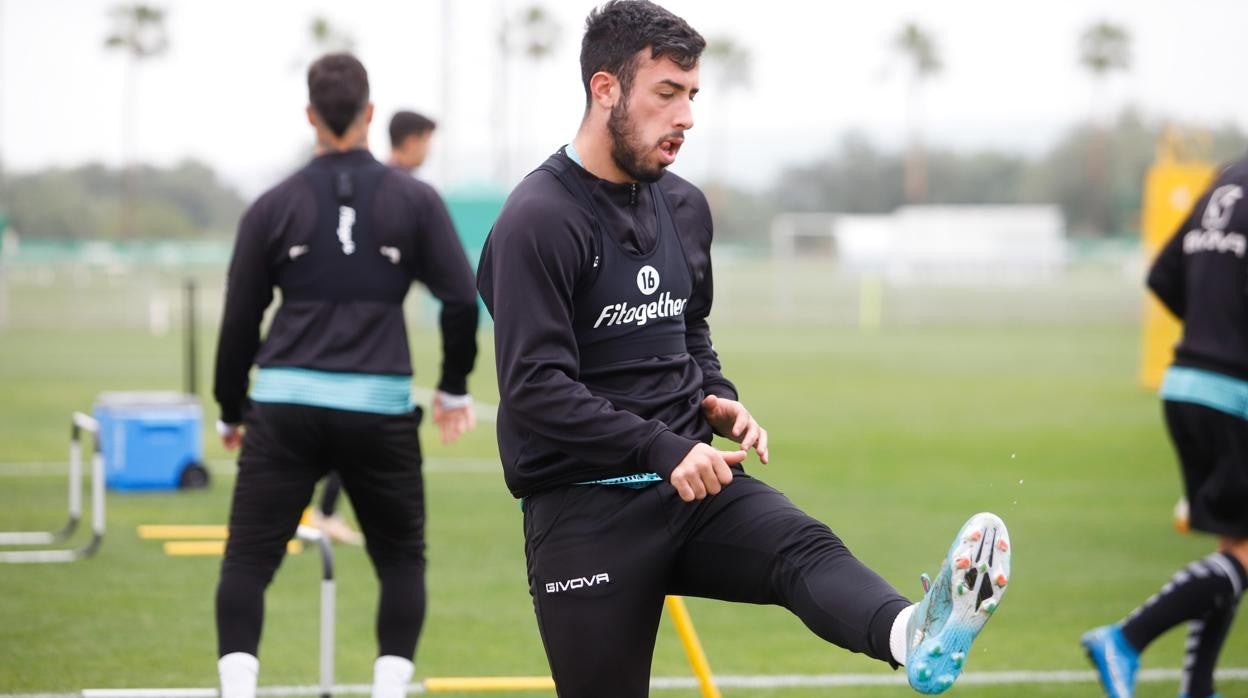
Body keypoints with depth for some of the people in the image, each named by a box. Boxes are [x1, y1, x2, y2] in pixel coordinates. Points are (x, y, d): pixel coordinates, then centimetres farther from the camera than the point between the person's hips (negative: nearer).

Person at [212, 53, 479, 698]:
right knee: (401, 560, 16)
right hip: (381, 408, 0)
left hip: (286, 408, 0)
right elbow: (461, 300, 1)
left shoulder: (272, 207, 5)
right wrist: (453, 388, 16)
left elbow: (239, 320, 9)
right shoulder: (414, 200, 3)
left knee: (247, 559, 3)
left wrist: (230, 413, 21)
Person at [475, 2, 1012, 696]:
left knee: (804, 546, -24)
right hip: (584, 509, -5)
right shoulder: (538, 219, -12)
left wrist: (716, 399, 7)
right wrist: (663, 449, -23)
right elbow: (535, 386, -18)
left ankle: (916, 638, -54)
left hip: (688, 483, 5)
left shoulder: (684, 207, 12)